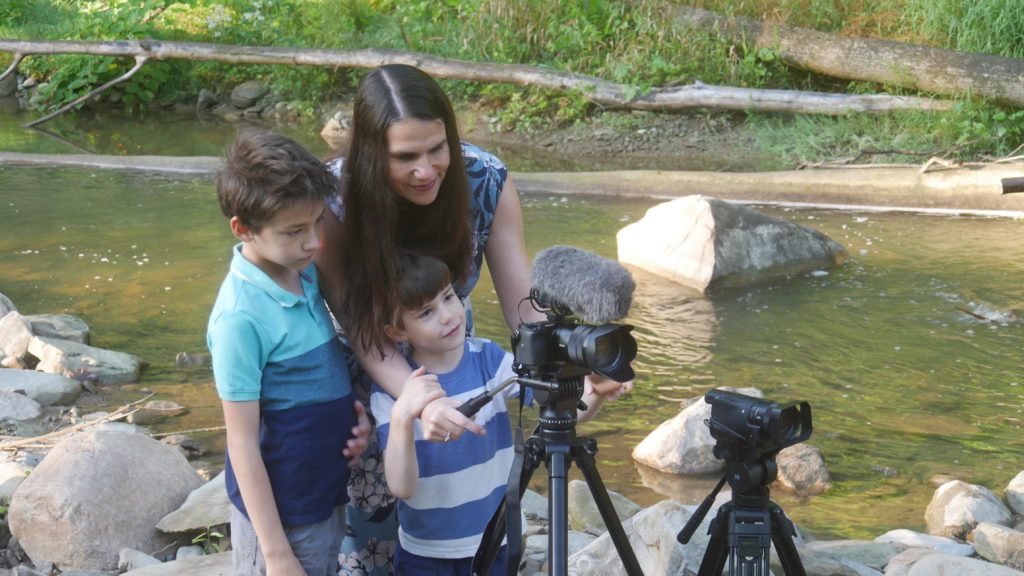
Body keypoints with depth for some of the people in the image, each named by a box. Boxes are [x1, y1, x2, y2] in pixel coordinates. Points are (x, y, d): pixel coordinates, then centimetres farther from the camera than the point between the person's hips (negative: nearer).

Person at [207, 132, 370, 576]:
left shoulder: (305, 273, -1)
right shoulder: (241, 317, -23)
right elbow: (242, 443, -19)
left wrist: (354, 413, -4)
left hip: (327, 493, 8)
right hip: (282, 514, -7)